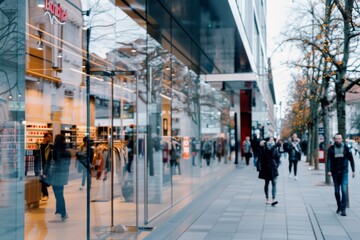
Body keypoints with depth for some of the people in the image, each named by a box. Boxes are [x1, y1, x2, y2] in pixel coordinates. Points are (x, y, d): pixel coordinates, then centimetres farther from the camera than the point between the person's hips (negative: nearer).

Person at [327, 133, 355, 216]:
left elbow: (351, 159, 6)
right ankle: (339, 206, 25)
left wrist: (353, 170, 4)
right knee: (337, 191, 9)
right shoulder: (331, 148, 0)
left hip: (344, 172, -1)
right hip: (335, 172, 1)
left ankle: (343, 209, -7)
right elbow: (329, 160, -5)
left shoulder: (346, 148, -1)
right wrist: (329, 170, -17)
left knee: (344, 190, -10)